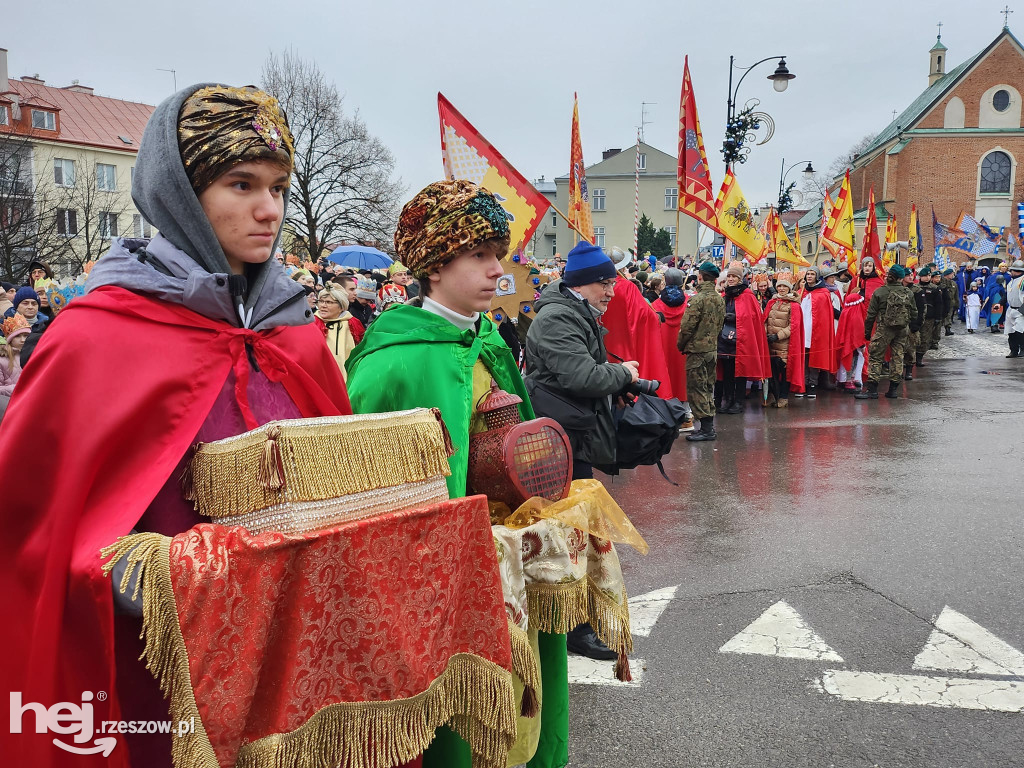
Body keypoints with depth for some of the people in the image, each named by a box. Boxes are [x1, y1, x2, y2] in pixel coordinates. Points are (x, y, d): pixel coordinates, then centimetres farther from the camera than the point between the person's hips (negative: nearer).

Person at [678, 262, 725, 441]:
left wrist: (681, 345, -2)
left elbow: (687, 326, -17)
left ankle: (706, 428, -2)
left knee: (696, 388, -2)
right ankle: (709, 426, 19)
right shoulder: (720, 299, 7)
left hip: (697, 350, -8)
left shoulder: (697, 299, -17)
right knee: (708, 388, 15)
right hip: (713, 349, 8)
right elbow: (720, 324, 13)